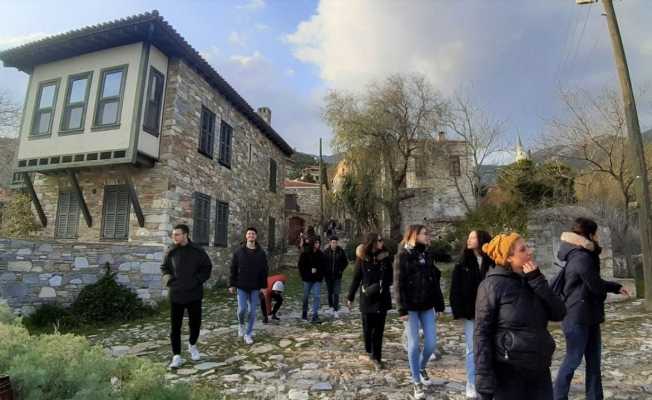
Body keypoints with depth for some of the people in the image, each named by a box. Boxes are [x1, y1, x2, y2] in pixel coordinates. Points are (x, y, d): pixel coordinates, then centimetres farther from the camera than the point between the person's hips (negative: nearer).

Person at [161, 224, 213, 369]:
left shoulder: (197, 251, -6)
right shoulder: (171, 252, -1)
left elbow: (207, 267, 3)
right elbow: (164, 268, 14)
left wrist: (198, 280, -8)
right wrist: (168, 279, -2)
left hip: (194, 294, -1)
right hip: (176, 294, 1)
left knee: (195, 323, 10)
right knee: (175, 326, 2)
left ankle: (192, 345, 37)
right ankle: (177, 356, 13)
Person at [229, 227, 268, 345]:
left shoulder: (261, 253, 1)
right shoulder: (239, 251, 0)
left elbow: (264, 271, 3)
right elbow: (233, 269, 2)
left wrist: (263, 286, -1)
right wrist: (232, 284, -2)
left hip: (255, 287, 1)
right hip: (241, 286, -1)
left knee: (252, 311, 3)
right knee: (242, 309, -5)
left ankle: (248, 334, 17)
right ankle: (241, 324, 27)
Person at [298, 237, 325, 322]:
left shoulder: (321, 255, 3)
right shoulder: (305, 254, -4)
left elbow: (323, 266, 9)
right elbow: (301, 265, -2)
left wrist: (321, 276, -2)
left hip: (317, 279, 1)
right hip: (307, 279, -1)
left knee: (316, 296, -5)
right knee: (306, 296, 10)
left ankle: (315, 315, 0)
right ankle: (304, 313, 29)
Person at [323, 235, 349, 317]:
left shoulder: (341, 251, -6)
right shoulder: (326, 251, -6)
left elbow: (346, 262, 5)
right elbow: (322, 262, 3)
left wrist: (341, 270, -2)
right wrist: (325, 271, -3)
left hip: (337, 276, -1)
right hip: (328, 276, 1)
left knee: (336, 293, -6)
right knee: (330, 292, 13)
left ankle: (335, 310, 0)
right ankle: (331, 306, 32)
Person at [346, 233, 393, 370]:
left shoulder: (385, 257, -2)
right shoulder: (362, 258, -7)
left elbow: (390, 278, 5)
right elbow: (356, 278, -1)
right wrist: (350, 297, 3)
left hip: (382, 298, 2)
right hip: (367, 298, -1)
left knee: (379, 329, 6)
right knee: (368, 327, 9)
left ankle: (377, 357, 16)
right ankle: (369, 351, 33)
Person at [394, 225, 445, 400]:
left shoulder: (428, 255, 7)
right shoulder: (403, 256, -8)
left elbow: (435, 281, 9)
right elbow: (399, 284, -10)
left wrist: (439, 305, 7)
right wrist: (402, 309, -14)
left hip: (427, 306, 4)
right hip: (411, 307, -4)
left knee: (431, 343, 6)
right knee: (414, 344, 3)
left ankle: (422, 368, 35)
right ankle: (417, 382, 19)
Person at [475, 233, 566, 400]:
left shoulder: (532, 280, 6)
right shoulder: (493, 285, -12)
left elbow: (559, 313, -3)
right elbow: (482, 333, -13)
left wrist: (537, 281, -12)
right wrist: (484, 379, -16)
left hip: (540, 370, 6)